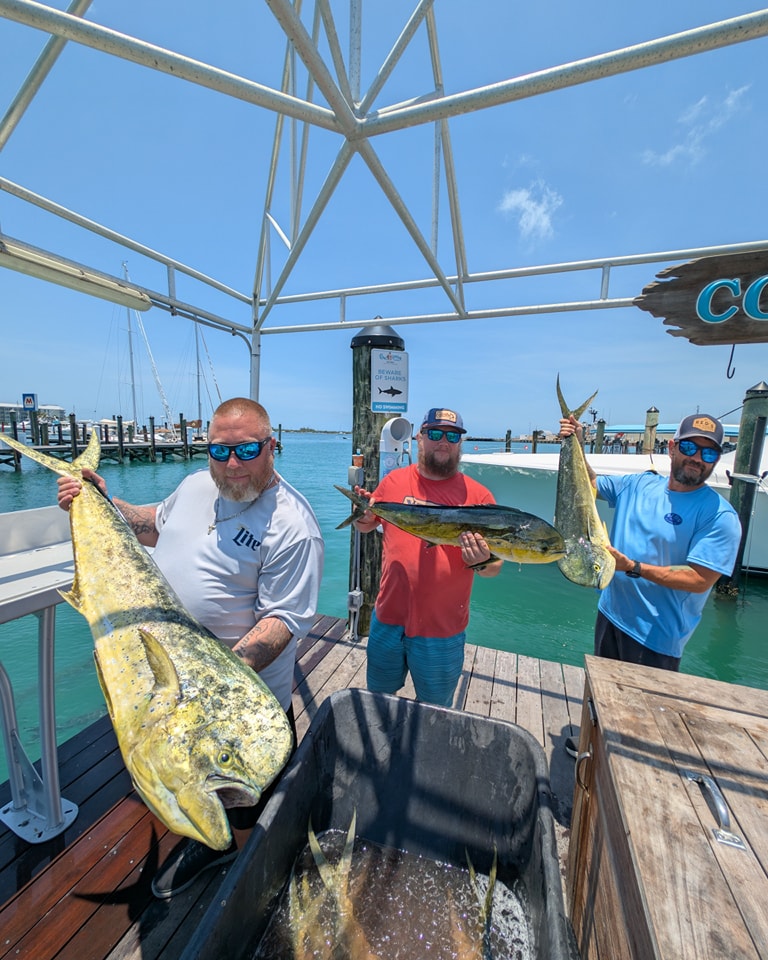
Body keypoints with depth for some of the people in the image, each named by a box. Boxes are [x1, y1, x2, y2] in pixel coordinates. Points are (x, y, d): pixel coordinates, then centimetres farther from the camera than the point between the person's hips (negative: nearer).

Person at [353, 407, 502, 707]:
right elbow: (366, 526, 10)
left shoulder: (478, 495, -9)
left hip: (442, 631, -2)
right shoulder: (394, 480, -2)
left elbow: (495, 567, -5)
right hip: (388, 620, 3)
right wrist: (363, 514, -12)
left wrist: (482, 562, -27)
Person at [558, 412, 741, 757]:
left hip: (657, 637, -5)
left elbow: (699, 580, -22)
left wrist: (633, 568, -30)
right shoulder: (638, 484, -2)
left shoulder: (720, 516, -17)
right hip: (611, 614, 6)